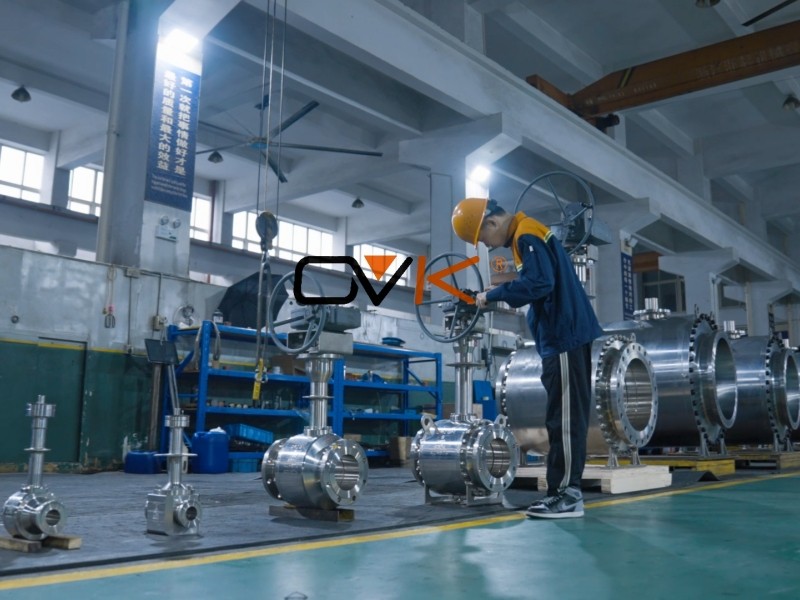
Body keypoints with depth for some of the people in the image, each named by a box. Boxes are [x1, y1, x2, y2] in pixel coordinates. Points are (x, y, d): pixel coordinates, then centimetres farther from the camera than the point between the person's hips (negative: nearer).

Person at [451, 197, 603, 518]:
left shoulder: (527, 235, -13)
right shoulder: (528, 233, 18)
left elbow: (540, 284, -25)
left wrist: (492, 294, -15)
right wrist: (498, 295, 7)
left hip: (565, 337, -10)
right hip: (564, 336, 10)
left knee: (564, 419, -8)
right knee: (565, 418, 10)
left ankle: (567, 495, -4)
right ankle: (565, 491, 15)